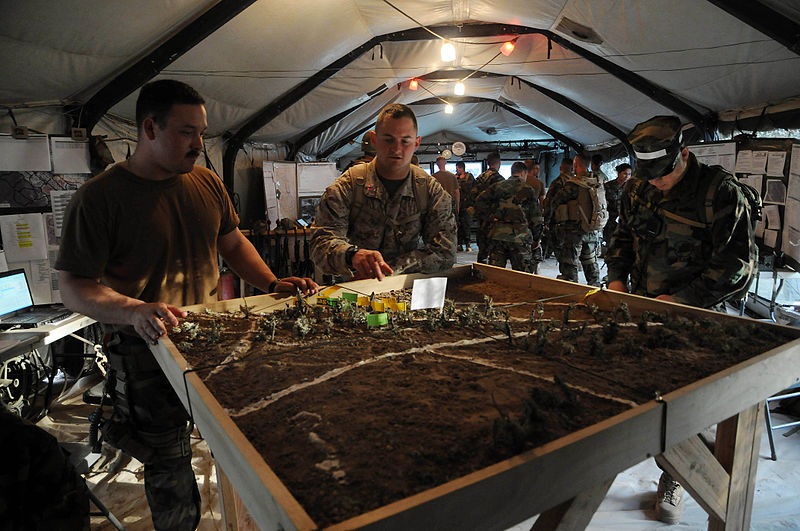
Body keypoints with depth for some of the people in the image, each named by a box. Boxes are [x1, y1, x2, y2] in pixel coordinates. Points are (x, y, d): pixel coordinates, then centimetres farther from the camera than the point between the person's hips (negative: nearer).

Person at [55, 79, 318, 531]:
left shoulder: (207, 183, 6)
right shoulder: (100, 197, -10)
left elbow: (233, 243, 16)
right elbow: (75, 287, -11)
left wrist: (273, 283, 0)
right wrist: (133, 311, -30)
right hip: (151, 349, -4)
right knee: (170, 469, 10)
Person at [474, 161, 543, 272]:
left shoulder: (497, 186, 11)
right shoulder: (528, 190, 5)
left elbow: (479, 202, -1)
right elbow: (536, 218, 5)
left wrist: (490, 217, 4)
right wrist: (536, 239, 14)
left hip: (497, 235, 3)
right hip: (519, 236, -2)